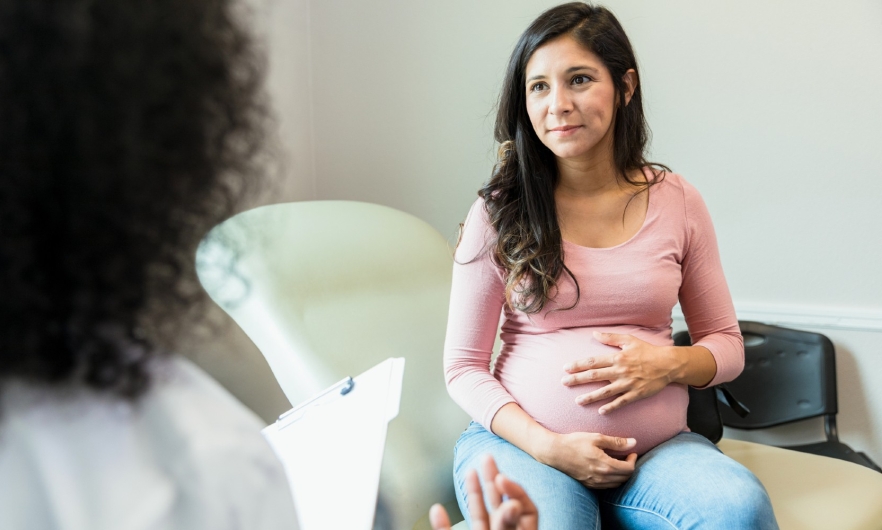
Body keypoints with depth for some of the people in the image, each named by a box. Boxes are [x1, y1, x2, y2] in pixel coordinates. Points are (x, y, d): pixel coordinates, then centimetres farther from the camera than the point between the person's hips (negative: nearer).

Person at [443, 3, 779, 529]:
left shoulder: (677, 201, 4)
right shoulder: (499, 213, -1)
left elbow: (727, 345, 12)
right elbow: (464, 366, 0)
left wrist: (671, 363, -11)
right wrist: (546, 446, -14)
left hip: (657, 445, 3)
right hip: (523, 441, -2)